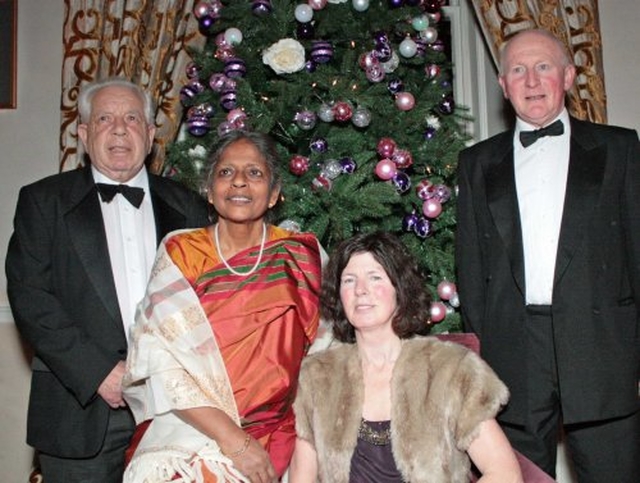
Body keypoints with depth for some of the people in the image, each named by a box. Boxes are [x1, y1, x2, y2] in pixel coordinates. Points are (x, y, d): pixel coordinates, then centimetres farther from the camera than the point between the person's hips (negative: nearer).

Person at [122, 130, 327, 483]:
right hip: (187, 434, 0)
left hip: (273, 442, 1)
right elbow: (161, 358, -7)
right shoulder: (180, 253, 1)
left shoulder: (302, 256, 3)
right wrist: (234, 440, -13)